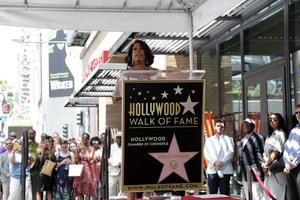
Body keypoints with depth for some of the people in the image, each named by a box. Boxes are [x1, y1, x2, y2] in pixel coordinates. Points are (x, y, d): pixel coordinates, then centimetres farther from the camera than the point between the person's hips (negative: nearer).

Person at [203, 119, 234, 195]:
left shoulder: (228, 139, 14)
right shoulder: (209, 140, 18)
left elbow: (230, 152, -1)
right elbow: (206, 153, 3)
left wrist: (221, 162, -16)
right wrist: (215, 162, -14)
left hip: (225, 170, -1)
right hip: (212, 170, 1)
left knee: (224, 194, -3)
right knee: (212, 194, -1)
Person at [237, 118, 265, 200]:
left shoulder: (257, 138, -5)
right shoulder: (243, 140, 19)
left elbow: (260, 155, -11)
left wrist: (259, 170, -18)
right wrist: (239, 173, 15)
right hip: (244, 174, 8)